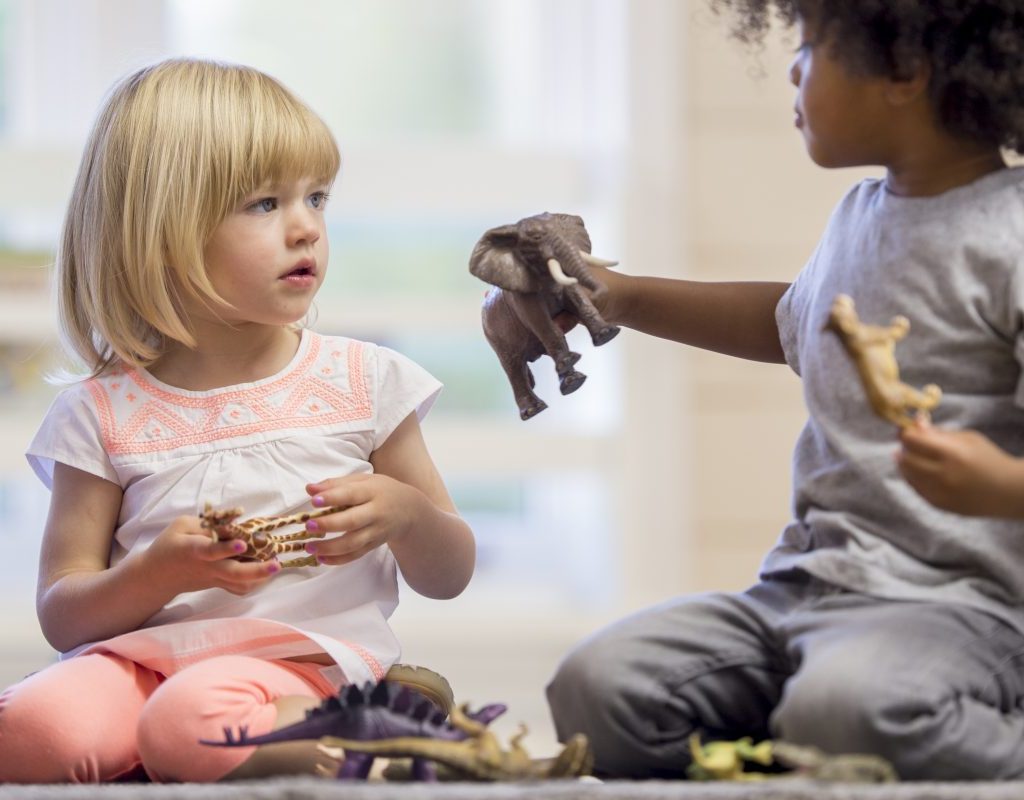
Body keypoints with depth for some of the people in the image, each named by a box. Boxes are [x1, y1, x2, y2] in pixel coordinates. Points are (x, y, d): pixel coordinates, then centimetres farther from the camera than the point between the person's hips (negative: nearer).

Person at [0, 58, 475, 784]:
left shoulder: (364, 381, 11)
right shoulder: (104, 414, 8)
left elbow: (448, 577, 18)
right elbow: (62, 616, 6)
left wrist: (407, 512, -6)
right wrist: (159, 573, -14)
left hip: (308, 659, -2)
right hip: (145, 656, 2)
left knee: (193, 719, -37)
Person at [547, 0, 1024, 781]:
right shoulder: (862, 216, 15)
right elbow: (792, 323, 39)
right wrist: (618, 295, 38)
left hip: (957, 599, -7)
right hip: (804, 582, 7)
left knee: (843, 708, -39)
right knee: (596, 686, -15)